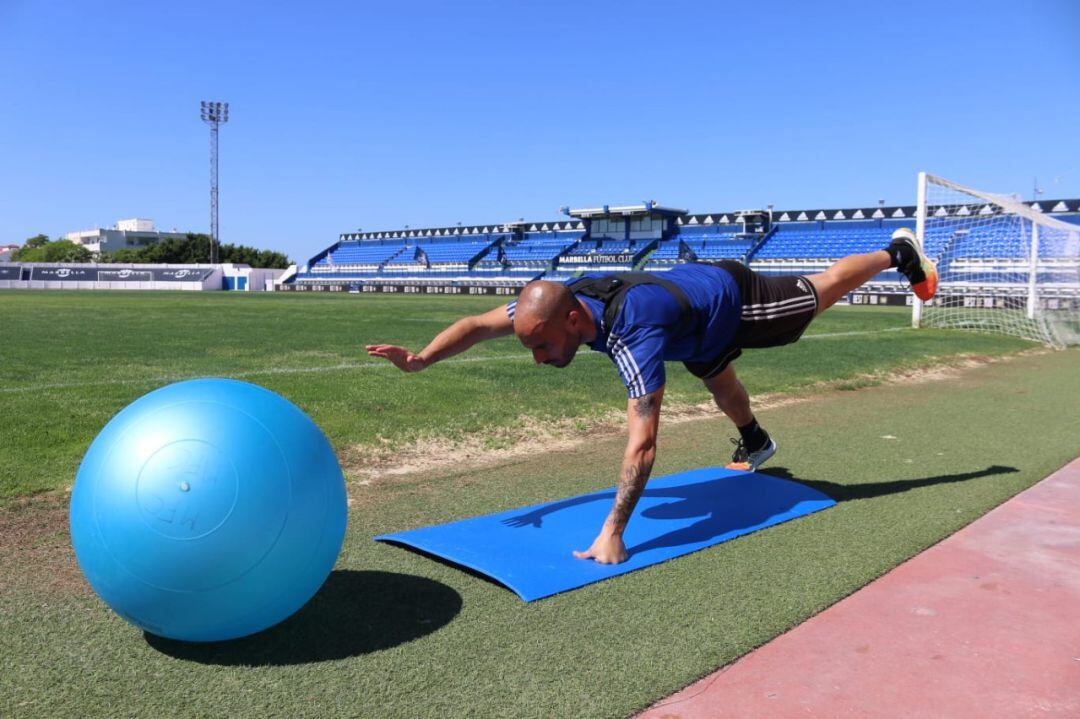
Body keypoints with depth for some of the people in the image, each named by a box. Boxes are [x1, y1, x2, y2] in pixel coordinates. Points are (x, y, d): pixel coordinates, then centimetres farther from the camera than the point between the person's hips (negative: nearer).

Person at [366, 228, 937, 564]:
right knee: (718, 383, 28)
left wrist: (612, 533, -51)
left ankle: (899, 253, 46)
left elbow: (642, 446, -51)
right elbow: (478, 323, -21)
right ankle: (755, 443, 58)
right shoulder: (556, 301, -28)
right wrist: (421, 358, -35)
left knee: (822, 291, 19)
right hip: (697, 283, 7)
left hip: (734, 298, -7)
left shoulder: (634, 336, -49)